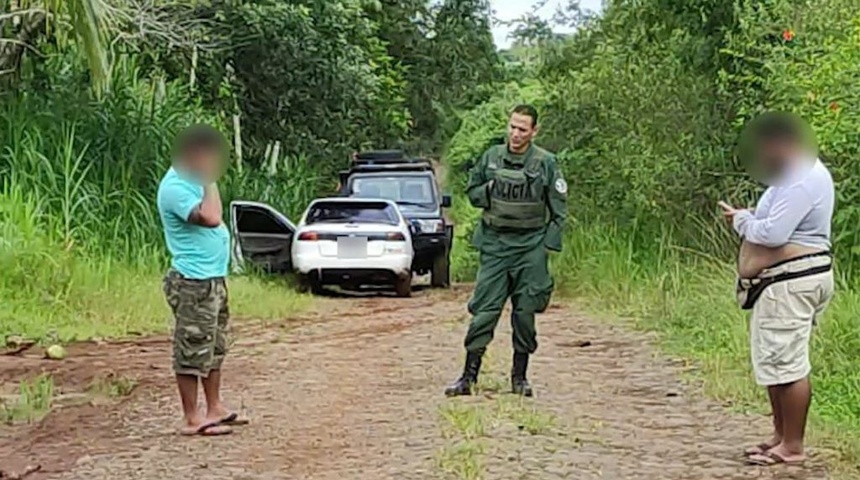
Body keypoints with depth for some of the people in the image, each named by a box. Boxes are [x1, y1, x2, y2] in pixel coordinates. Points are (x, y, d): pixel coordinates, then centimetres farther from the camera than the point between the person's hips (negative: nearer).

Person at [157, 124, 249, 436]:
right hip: (193, 283, -11)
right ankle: (193, 419, 3)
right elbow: (211, 217, -31)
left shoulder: (193, 181, 13)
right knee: (193, 350, -3)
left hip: (213, 279, 11)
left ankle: (215, 408, 27)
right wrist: (210, 182, -22)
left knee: (214, 348, 17)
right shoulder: (175, 188, -19)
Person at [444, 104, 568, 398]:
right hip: (494, 245, 1)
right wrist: (488, 192, -6)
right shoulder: (491, 157, 5)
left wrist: (548, 246, -6)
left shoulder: (546, 163, -2)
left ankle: (519, 377, 15)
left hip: (530, 247, -1)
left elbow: (559, 209, 2)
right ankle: (469, 376, 2)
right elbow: (472, 191, 16)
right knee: (484, 310, -2)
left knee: (525, 313, 3)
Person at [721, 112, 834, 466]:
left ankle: (793, 447, -2)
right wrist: (748, 218, 4)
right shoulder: (795, 174, 18)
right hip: (782, 283, 11)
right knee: (775, 361, 16)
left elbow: (773, 233, -23)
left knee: (788, 363, -7)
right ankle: (781, 435, 25)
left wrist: (741, 220, -7)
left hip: (791, 284, -11)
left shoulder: (803, 180, -17)